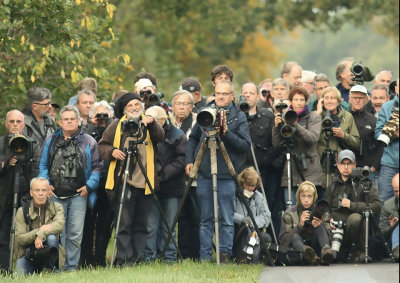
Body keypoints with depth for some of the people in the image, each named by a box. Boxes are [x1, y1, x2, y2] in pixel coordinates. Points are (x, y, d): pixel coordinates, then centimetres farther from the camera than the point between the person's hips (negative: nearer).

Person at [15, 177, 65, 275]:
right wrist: (39, 230, -21)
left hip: (47, 254, 0)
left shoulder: (57, 207, 4)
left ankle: (53, 269, -13)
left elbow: (59, 225, -19)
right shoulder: (22, 212, 2)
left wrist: (41, 234, -32)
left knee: (51, 237, -31)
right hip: (28, 255, 0)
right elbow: (19, 239, -8)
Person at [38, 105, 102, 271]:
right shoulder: (51, 141, 12)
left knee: (75, 234, -4)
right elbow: (43, 165, 15)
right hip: (56, 196, 2)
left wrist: (89, 185, -5)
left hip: (78, 195, -2)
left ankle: (71, 266, 1)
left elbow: (97, 167, 5)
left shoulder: (88, 142, 6)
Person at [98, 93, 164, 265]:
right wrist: (112, 152, -10)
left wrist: (151, 123, -25)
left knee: (141, 225, 6)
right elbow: (102, 146, 11)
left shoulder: (149, 125, 11)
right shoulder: (117, 126, 8)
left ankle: (137, 260, 11)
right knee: (124, 224, -7)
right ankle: (125, 261, -7)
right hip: (124, 183, -2)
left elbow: (160, 137, -8)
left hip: (145, 184, 2)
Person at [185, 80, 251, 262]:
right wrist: (190, 160, 7)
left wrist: (226, 133, -19)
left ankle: (225, 254, 4)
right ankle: (205, 256, 9)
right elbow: (193, 138, 18)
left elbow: (245, 145, -7)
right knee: (205, 218, 6)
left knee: (226, 220, -1)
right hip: (204, 174, 3)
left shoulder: (239, 117, 1)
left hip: (226, 176, -3)